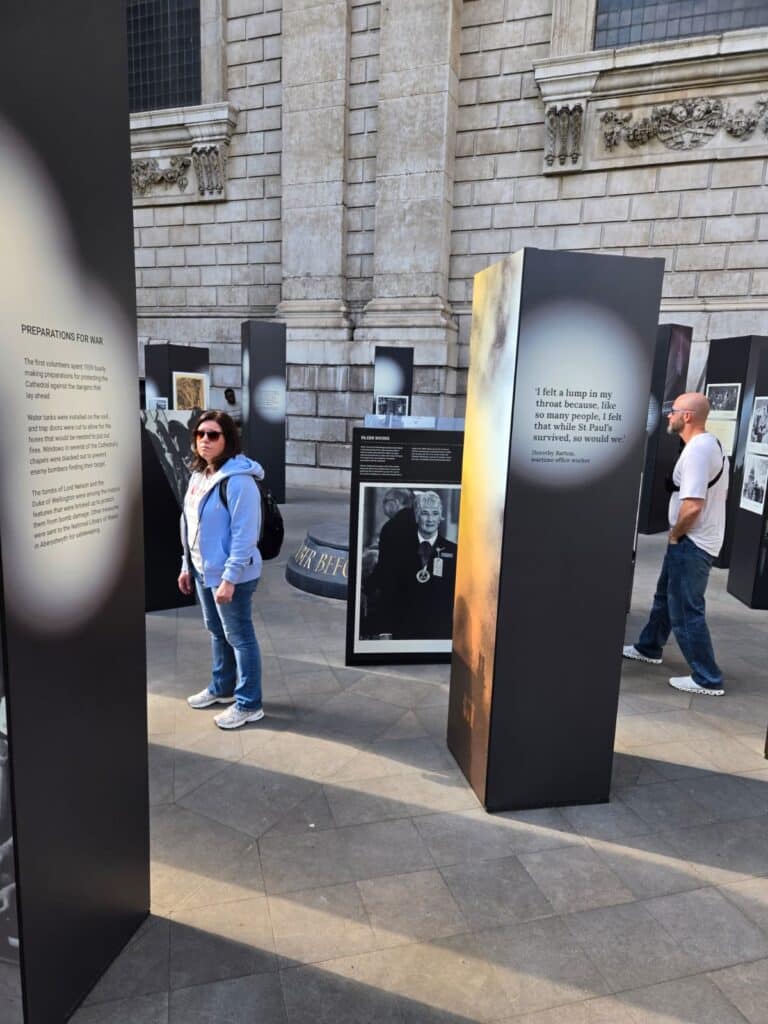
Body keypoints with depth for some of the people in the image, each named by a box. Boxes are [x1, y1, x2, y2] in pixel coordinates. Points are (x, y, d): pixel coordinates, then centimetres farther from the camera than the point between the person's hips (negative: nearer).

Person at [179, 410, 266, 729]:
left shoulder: (238, 481, -21)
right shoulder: (199, 476, 8)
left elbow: (244, 535, -23)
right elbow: (191, 526, 14)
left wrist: (229, 578, -24)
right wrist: (187, 565, 15)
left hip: (230, 575, -9)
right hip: (204, 571, 9)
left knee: (239, 637, 3)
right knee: (218, 633, 22)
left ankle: (249, 704, 16)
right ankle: (221, 688, 40)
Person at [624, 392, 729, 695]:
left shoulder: (696, 451, -23)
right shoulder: (710, 444, 11)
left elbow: (692, 506, -31)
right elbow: (717, 494, 20)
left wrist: (675, 534, -13)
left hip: (691, 543, -11)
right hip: (698, 540, 11)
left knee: (686, 611, -2)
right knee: (665, 597, 23)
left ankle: (708, 679, 8)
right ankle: (649, 648, 40)